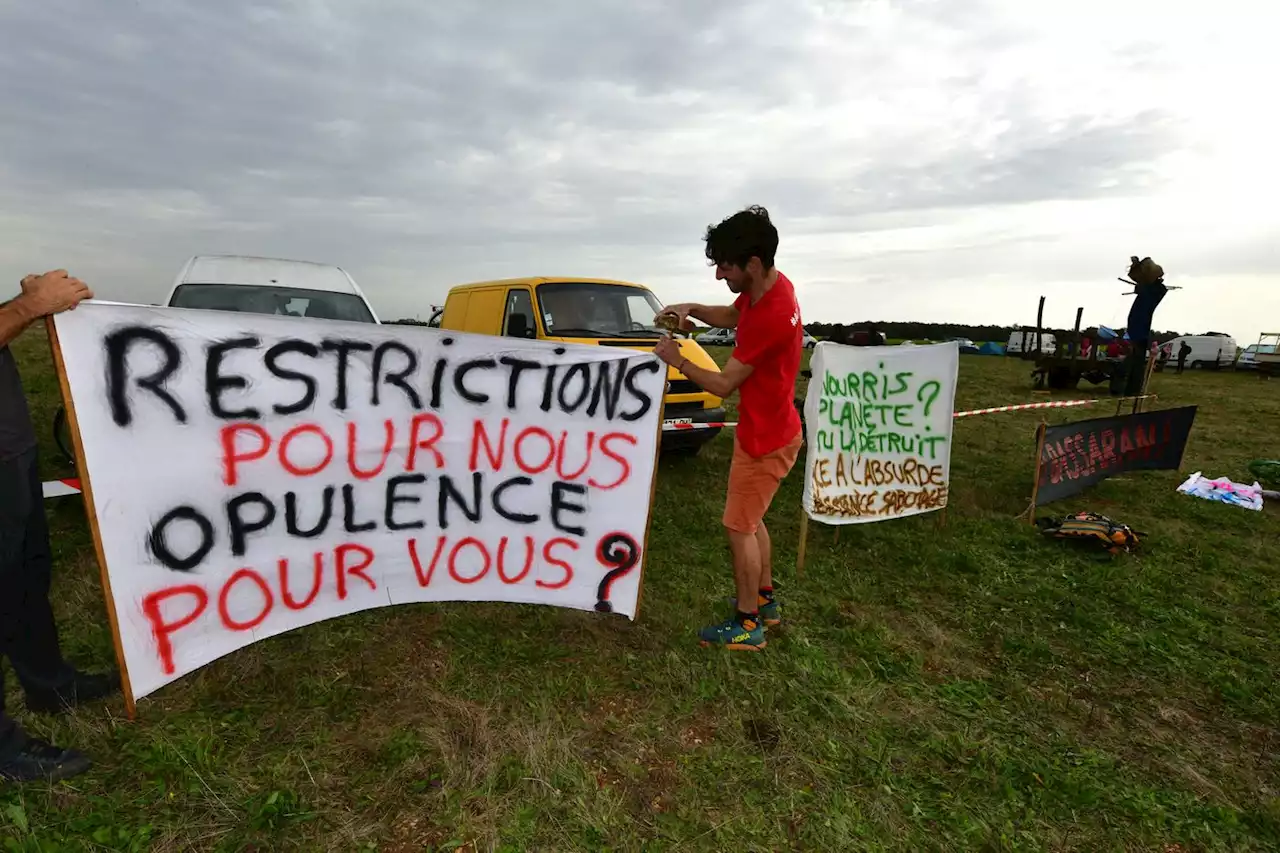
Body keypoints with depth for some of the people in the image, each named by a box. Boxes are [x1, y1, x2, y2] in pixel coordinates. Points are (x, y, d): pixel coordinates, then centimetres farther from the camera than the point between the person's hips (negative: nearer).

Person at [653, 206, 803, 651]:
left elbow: (723, 385, -23)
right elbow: (730, 316, 18)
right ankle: (766, 600, 38)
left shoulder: (770, 316, -32)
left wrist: (676, 360, -9)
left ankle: (747, 625, 20)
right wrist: (692, 309, -1)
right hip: (768, 429, 10)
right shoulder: (771, 285, -3)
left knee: (740, 528, 4)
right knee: (751, 520, 22)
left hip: (764, 440, -10)